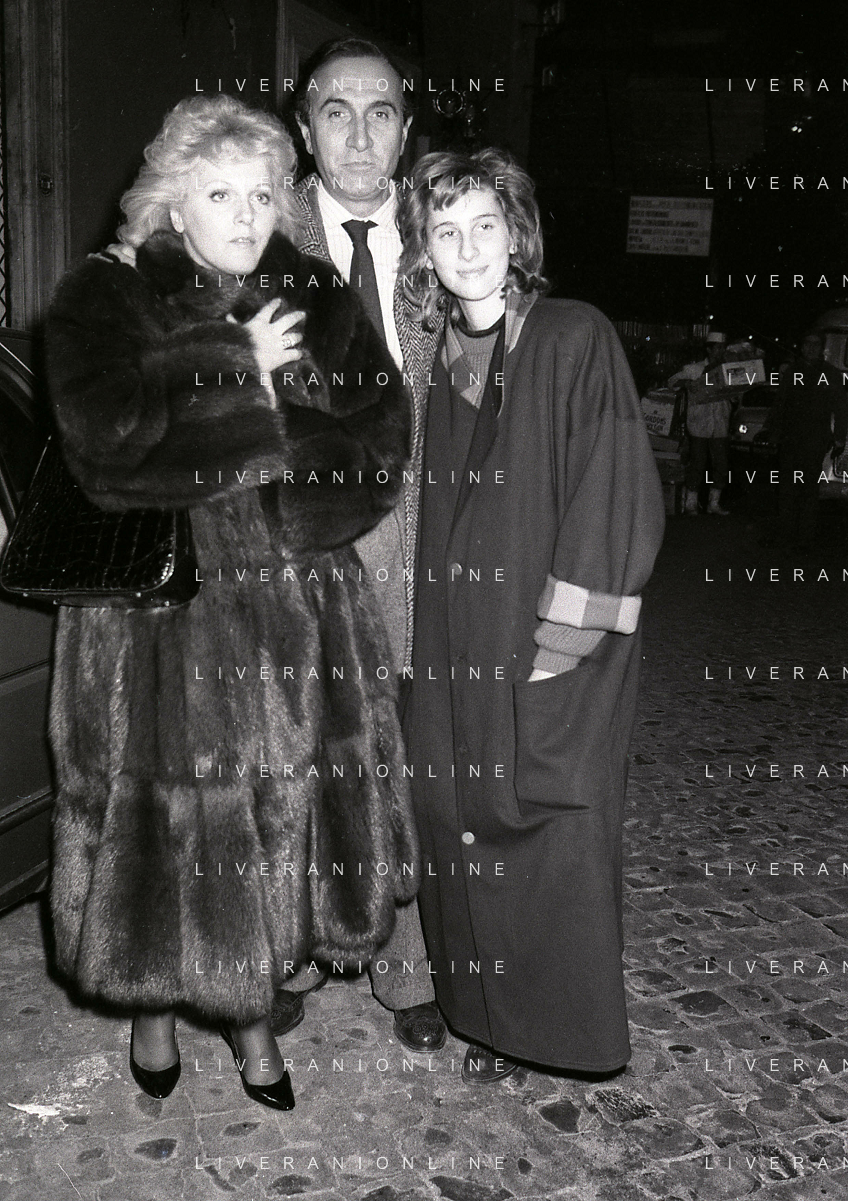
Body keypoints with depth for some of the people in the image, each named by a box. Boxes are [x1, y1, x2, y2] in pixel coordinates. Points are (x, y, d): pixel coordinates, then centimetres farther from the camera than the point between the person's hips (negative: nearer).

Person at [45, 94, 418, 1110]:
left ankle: (249, 1007, 30)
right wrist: (240, 370, -11)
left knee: (283, 812, 8)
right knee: (171, 822, 4)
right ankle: (155, 1004, 31)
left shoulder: (318, 300, 9)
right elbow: (108, 437, -16)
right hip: (161, 611, -2)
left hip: (301, 610, 3)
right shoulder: (104, 297, 1)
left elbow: (381, 441, -2)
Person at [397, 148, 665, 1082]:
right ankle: (487, 1017, 27)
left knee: (545, 835, 1)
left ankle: (561, 1028, 23)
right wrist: (420, 639, 6)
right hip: (455, 655, 5)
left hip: (547, 654, -5)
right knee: (461, 826, 8)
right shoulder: (439, 358, 11)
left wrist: (560, 641, -15)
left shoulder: (575, 340, -6)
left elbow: (617, 498, -11)